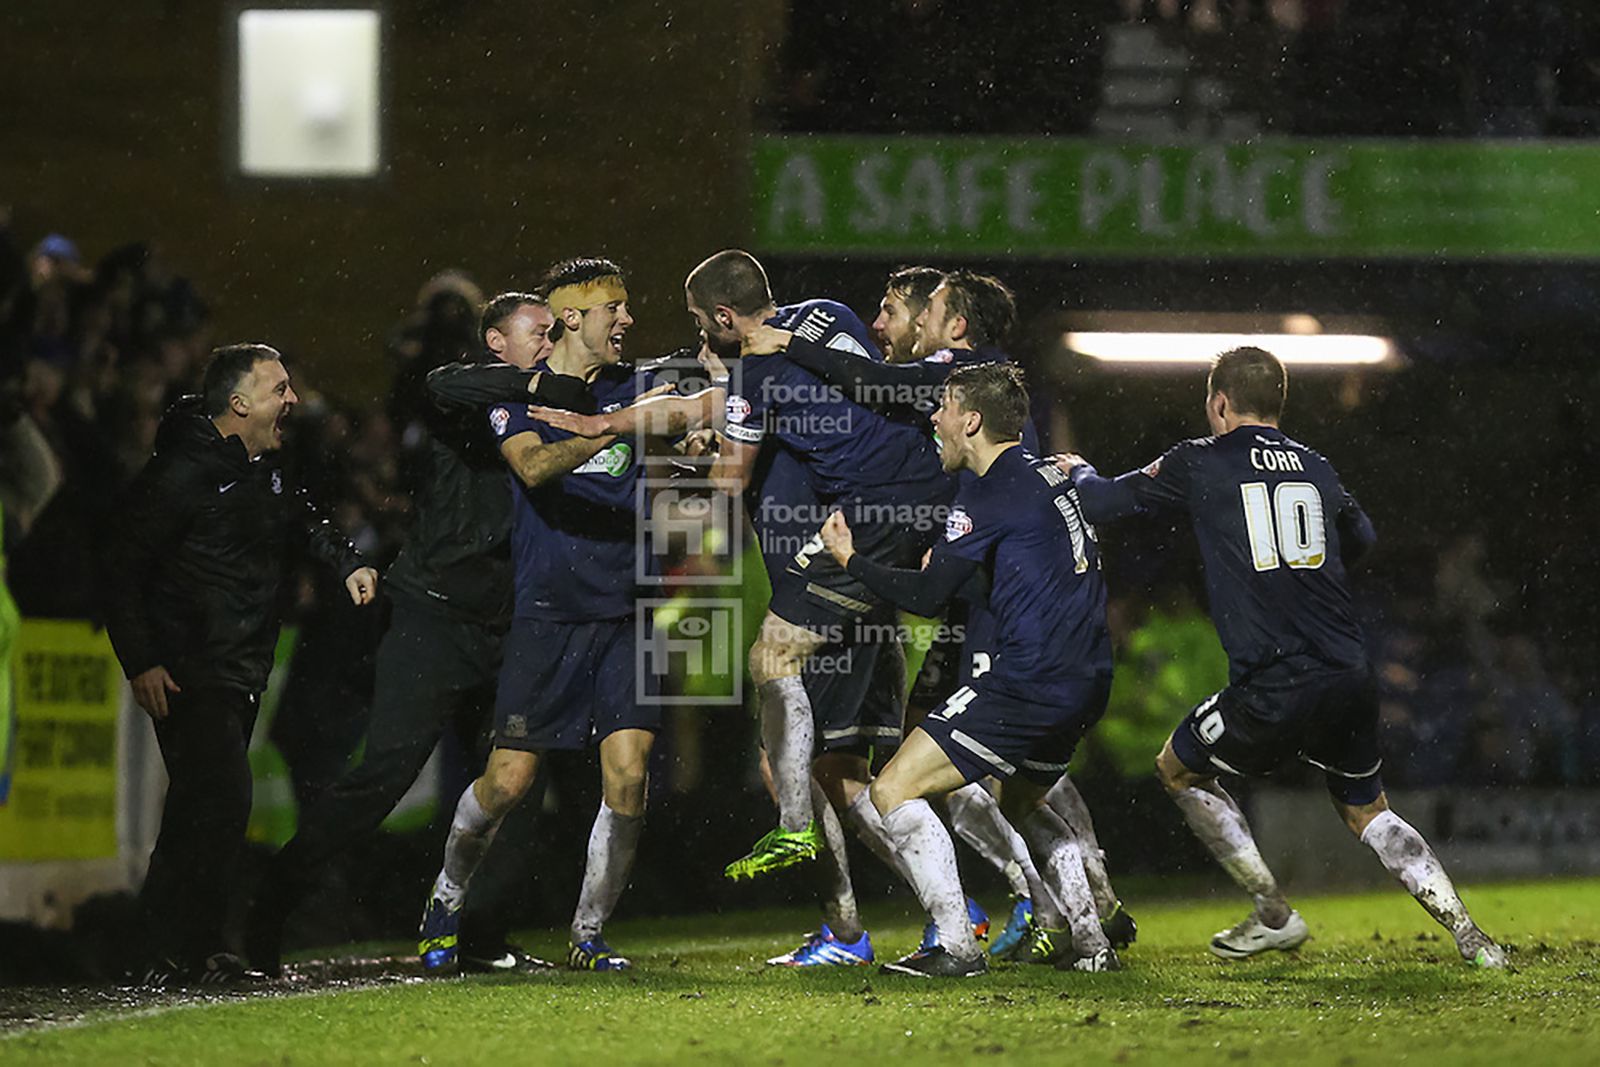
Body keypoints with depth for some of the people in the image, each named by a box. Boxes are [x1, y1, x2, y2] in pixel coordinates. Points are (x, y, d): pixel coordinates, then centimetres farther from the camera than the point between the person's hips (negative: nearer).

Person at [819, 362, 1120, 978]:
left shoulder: (991, 493, -11)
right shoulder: (1047, 476, 16)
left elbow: (926, 596, -12)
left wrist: (850, 561, 2)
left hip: (1031, 683, -10)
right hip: (1086, 683, 10)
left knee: (894, 792, -6)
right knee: (1025, 803, 32)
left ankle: (956, 948, -12)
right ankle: (1089, 943, 23)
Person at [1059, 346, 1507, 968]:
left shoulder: (1200, 463, 2)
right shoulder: (1315, 467, 15)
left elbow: (1101, 504, 8)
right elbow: (1360, 540, 34)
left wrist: (1078, 472, 30)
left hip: (1272, 692, -5)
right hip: (1349, 678, 5)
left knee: (1179, 770, 19)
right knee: (1367, 811, 21)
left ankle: (1274, 915, 14)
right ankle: (1467, 934, 6)